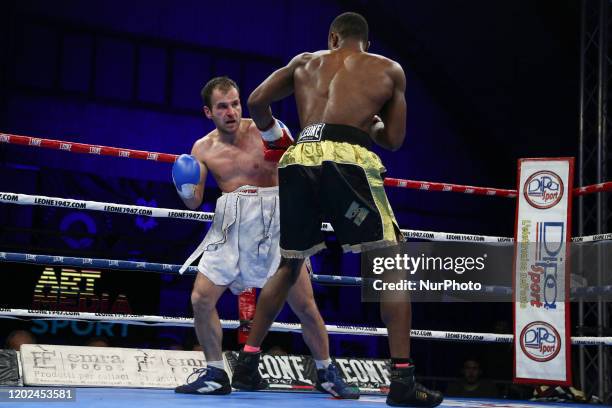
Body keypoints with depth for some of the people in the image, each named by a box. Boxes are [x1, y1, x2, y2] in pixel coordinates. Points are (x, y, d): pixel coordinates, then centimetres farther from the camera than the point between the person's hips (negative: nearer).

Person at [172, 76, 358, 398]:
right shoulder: (203, 148, 5)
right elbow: (195, 202, 9)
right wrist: (186, 191, -14)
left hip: (272, 222, -3)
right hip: (230, 225, 3)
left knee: (305, 305, -2)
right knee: (201, 299, -5)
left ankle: (327, 374, 17)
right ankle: (215, 375, 13)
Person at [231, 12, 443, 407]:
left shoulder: (305, 61, 27)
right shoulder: (390, 69, 21)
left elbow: (256, 102, 21)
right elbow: (394, 139, 21)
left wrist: (272, 135, 39)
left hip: (298, 158, 4)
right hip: (345, 157, -4)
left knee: (289, 265, 22)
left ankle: (247, 363, 23)